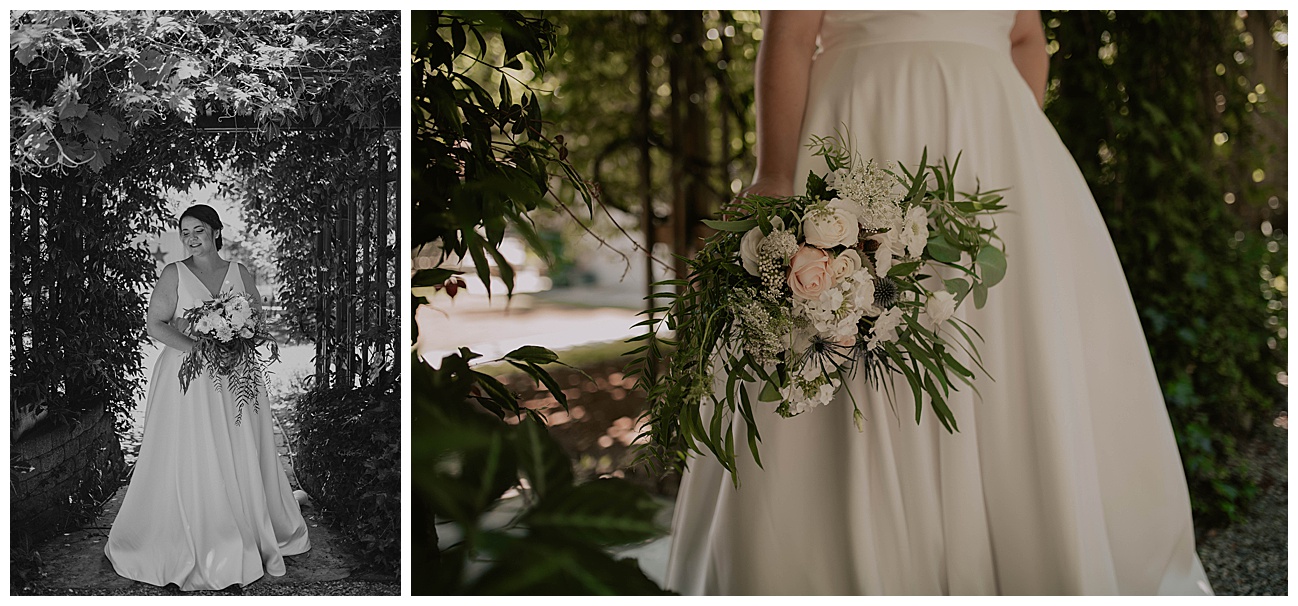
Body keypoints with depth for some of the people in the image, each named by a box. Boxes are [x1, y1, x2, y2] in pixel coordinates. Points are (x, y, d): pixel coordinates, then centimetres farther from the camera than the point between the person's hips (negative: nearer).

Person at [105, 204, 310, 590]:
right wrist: (197, 348, -18)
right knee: (192, 461, -3)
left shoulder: (239, 273, 8)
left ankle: (251, 539, 17)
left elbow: (258, 318, 12)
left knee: (242, 458, 5)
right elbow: (156, 324, -4)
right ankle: (195, 547, 6)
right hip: (189, 376, -2)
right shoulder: (174, 274, 0)